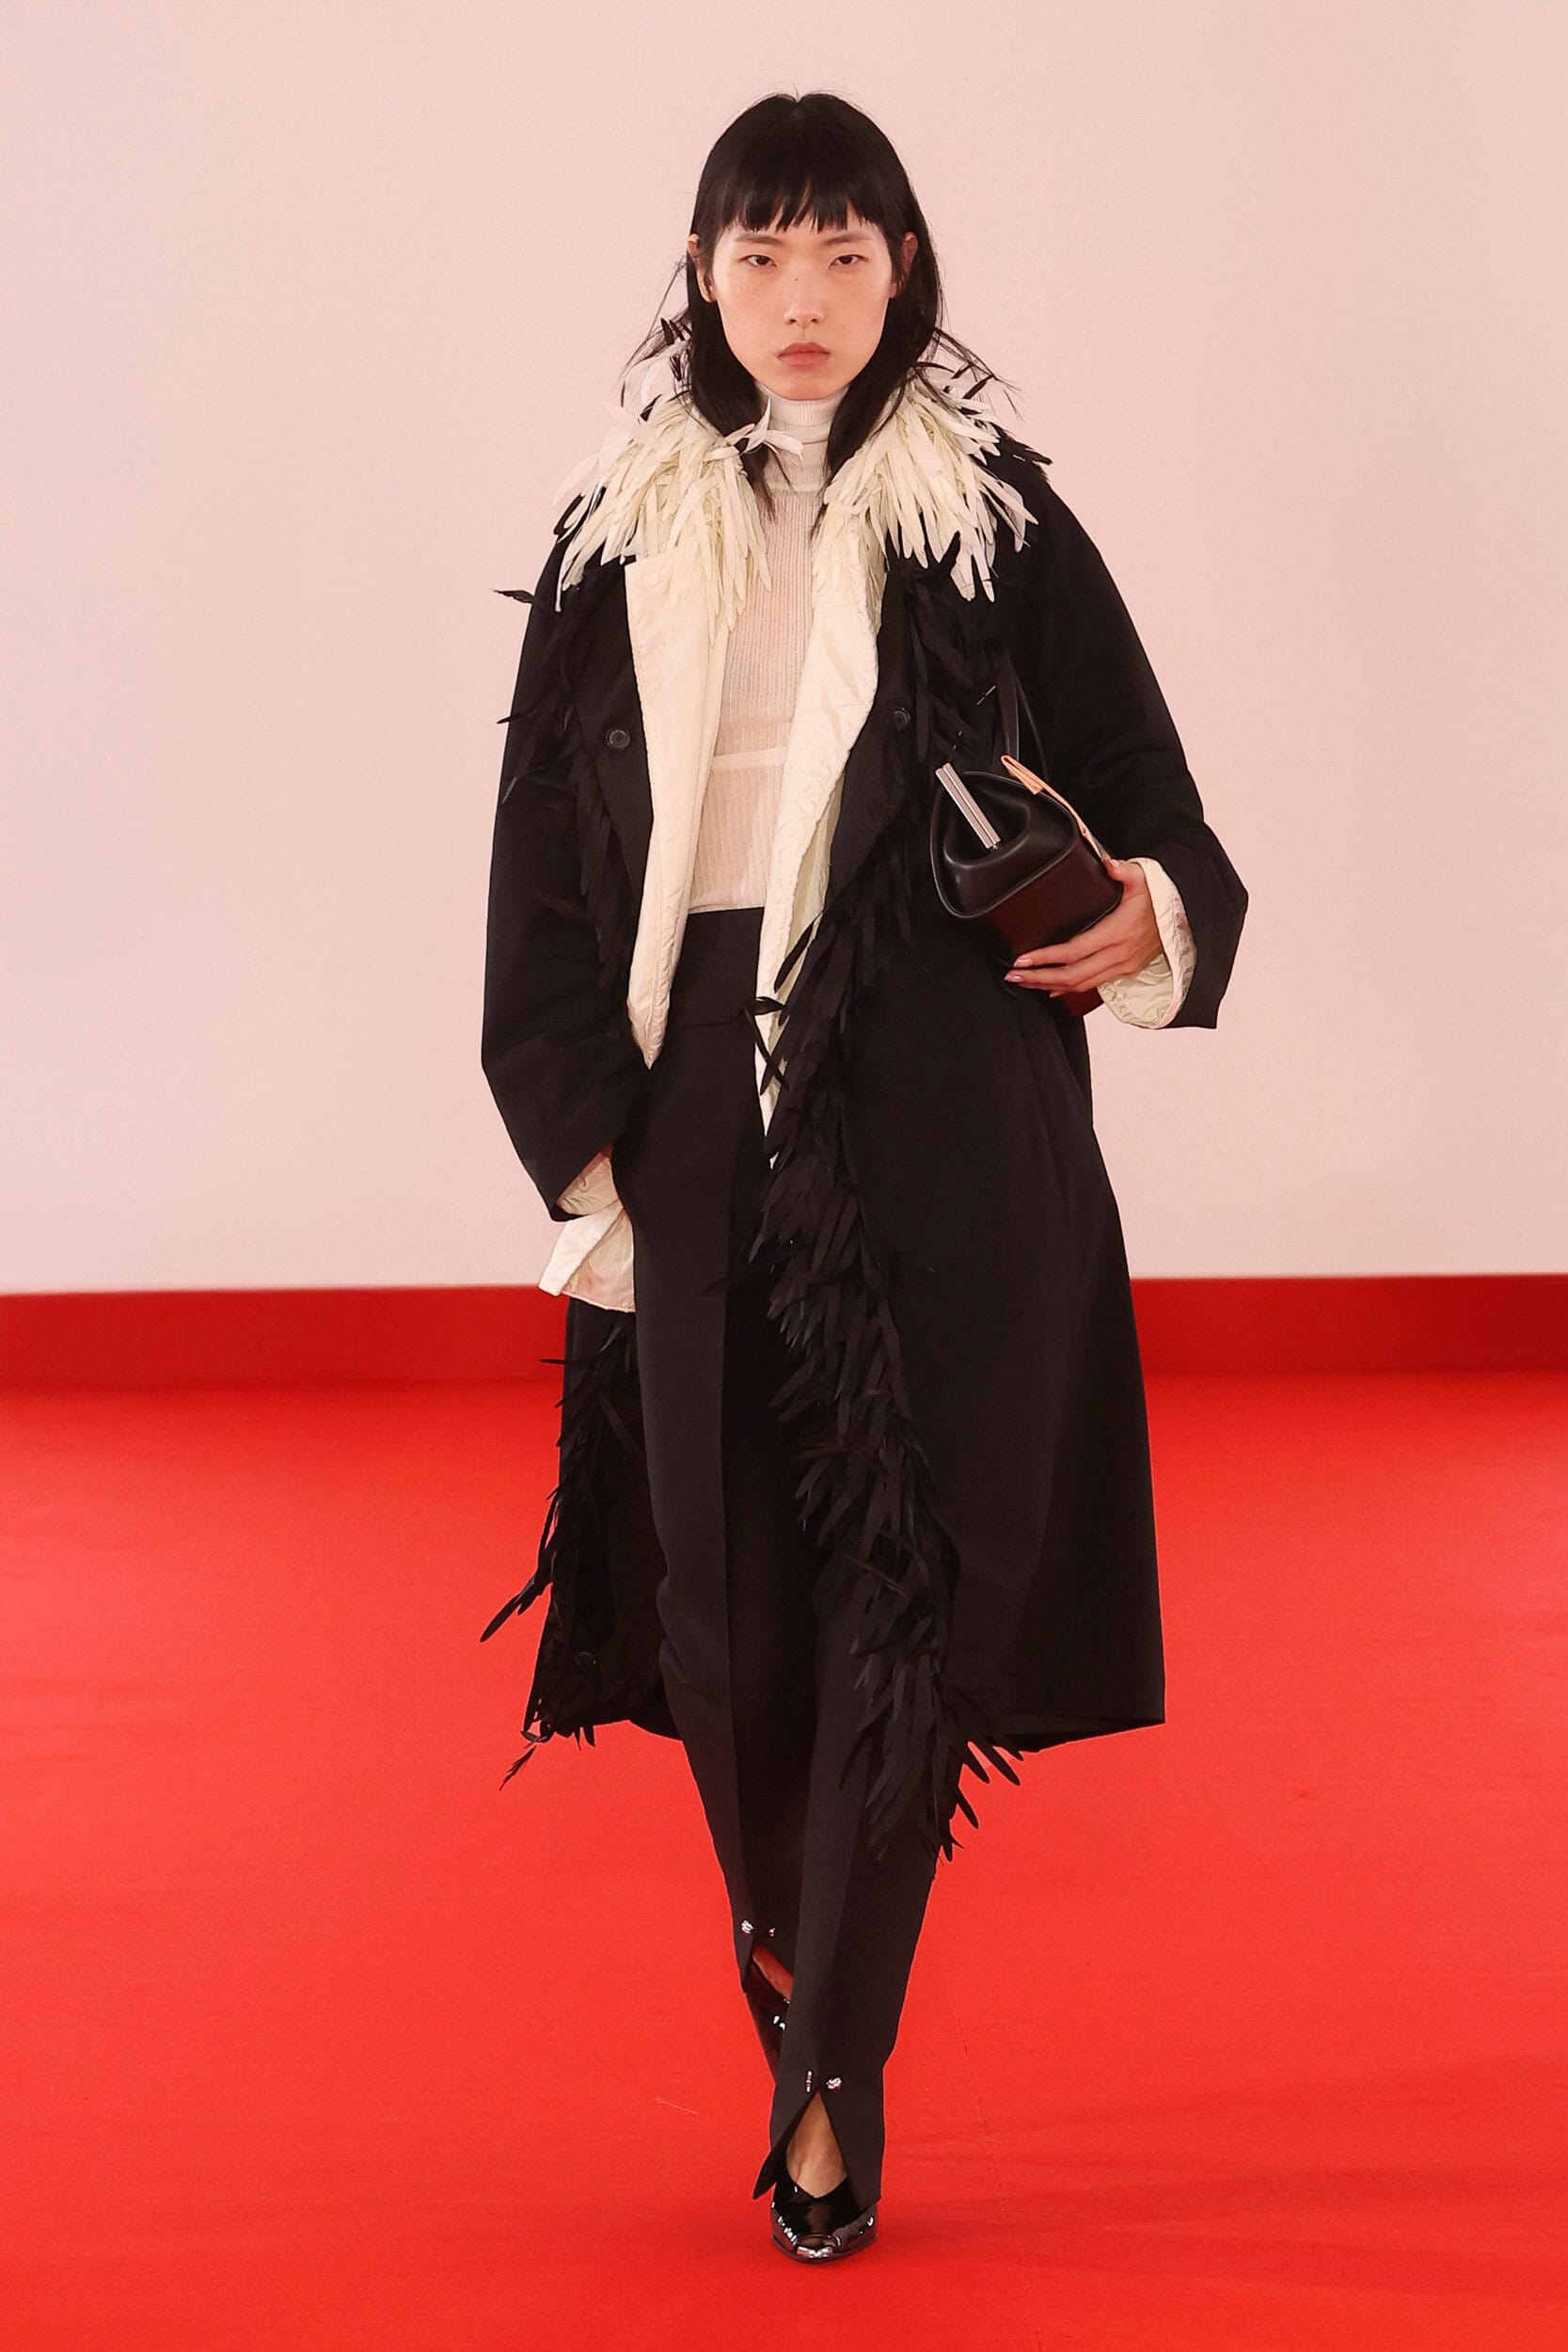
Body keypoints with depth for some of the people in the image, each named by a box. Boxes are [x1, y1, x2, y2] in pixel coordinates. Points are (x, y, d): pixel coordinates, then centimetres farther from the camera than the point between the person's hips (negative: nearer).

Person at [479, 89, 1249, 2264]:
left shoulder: (1001, 524, 2)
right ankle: (792, 1948, 33)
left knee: (901, 1581, -4)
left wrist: (1153, 920, -20)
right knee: (715, 1575, 6)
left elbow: (1146, 804, 4)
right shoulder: (616, 540, 7)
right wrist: (576, 1145, 0)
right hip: (694, 1119, 2)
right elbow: (542, 862, 8)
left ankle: (834, 2068, 7)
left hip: (941, 1129, -2)